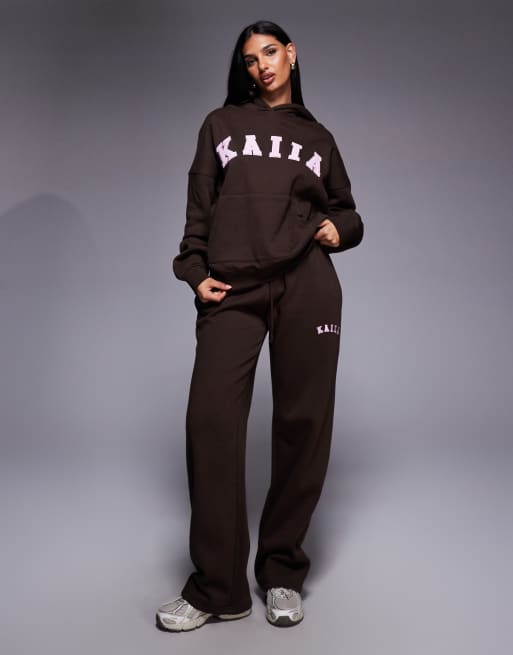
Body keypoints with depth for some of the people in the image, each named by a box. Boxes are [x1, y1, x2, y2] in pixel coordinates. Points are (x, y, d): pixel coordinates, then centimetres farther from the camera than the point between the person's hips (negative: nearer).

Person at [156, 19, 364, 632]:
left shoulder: (317, 137, 21)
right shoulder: (221, 123, 19)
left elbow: (345, 210, 26)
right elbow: (198, 207, 13)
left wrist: (340, 229, 4)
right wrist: (196, 273, 1)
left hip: (307, 284, 1)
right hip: (232, 289, 0)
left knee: (303, 421, -2)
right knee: (211, 419, -12)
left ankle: (282, 575, 14)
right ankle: (216, 587, 0)